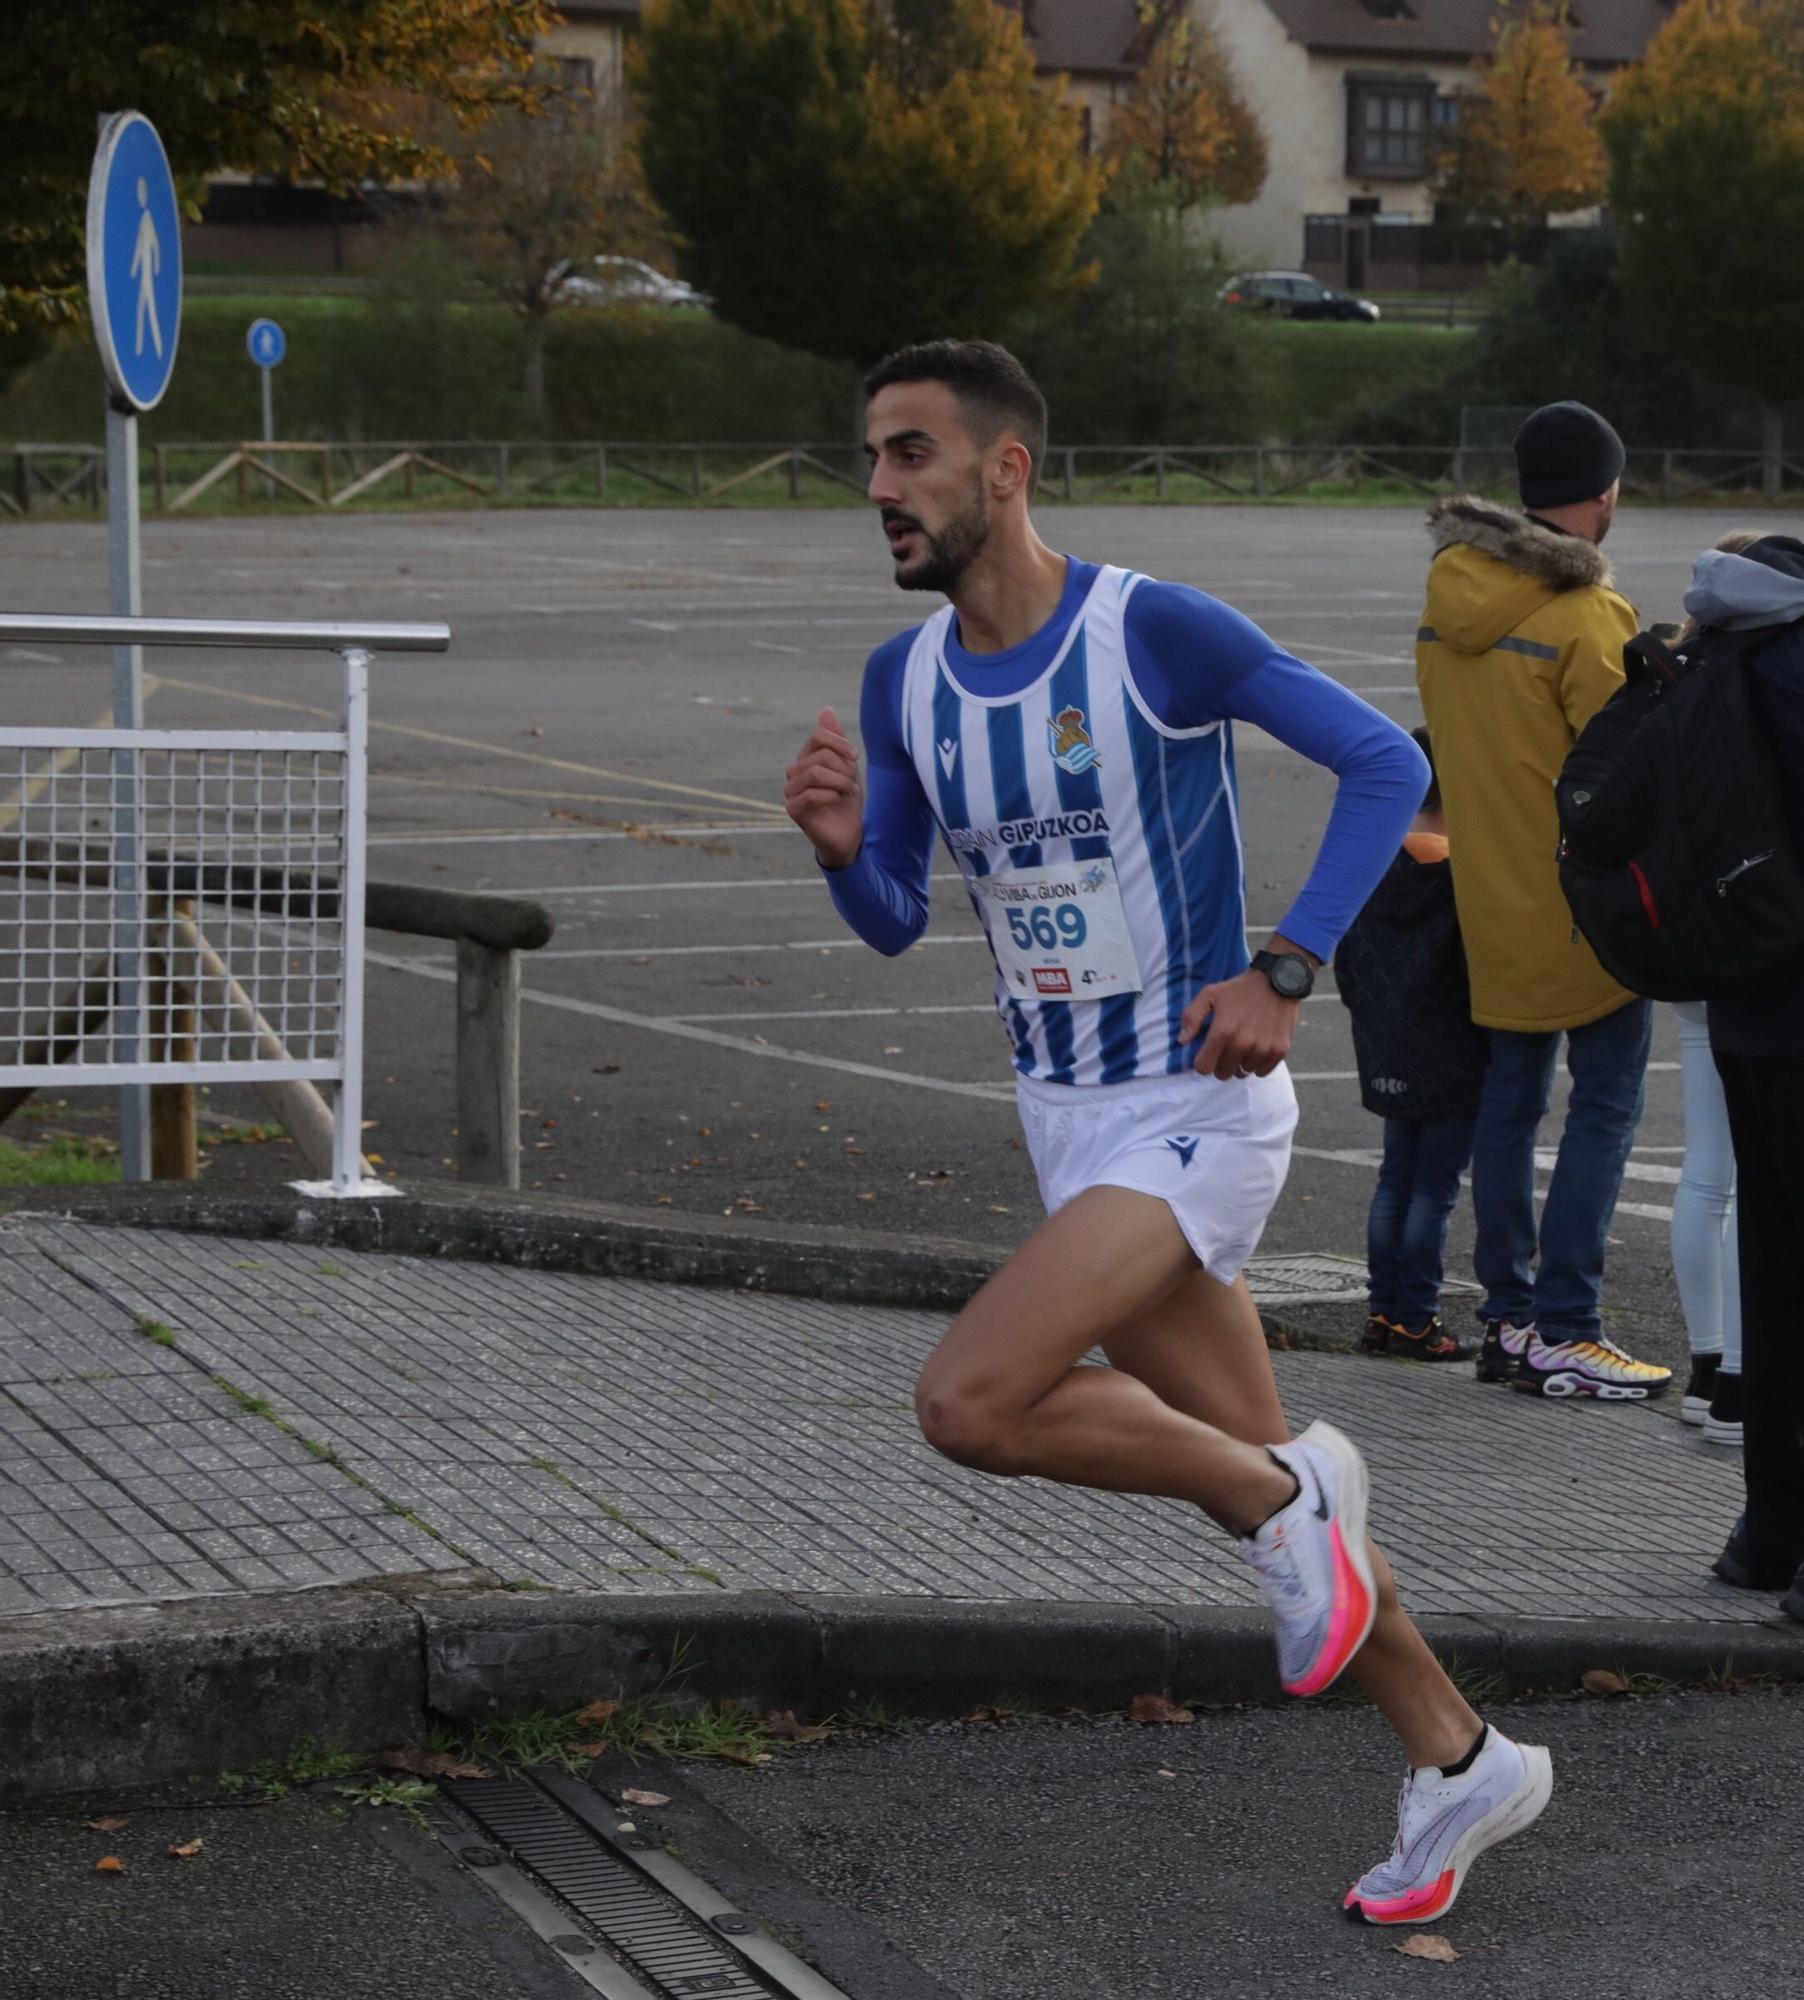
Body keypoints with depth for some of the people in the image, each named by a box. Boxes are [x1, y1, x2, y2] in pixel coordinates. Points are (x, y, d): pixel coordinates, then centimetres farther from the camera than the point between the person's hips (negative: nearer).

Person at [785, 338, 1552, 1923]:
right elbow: (895, 924, 11)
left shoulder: (1157, 634, -16)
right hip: (1069, 1120, 7)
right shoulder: (905, 682, 3)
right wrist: (842, 847, -12)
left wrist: (1285, 974, -18)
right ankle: (1463, 1763, 27)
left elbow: (1387, 764, -12)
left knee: (969, 1403, -23)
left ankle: (1280, 1497, -1)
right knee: (1256, 1471, 12)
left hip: (1198, 1108, -7)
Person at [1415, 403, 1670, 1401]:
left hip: (1490, 896, 7)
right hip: (1583, 903, -7)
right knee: (1605, 1104, -1)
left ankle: (1508, 1317, 18)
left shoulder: (1447, 600, 5)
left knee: (1511, 1096, 14)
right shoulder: (1586, 617, -19)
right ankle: (1562, 1334, -3)